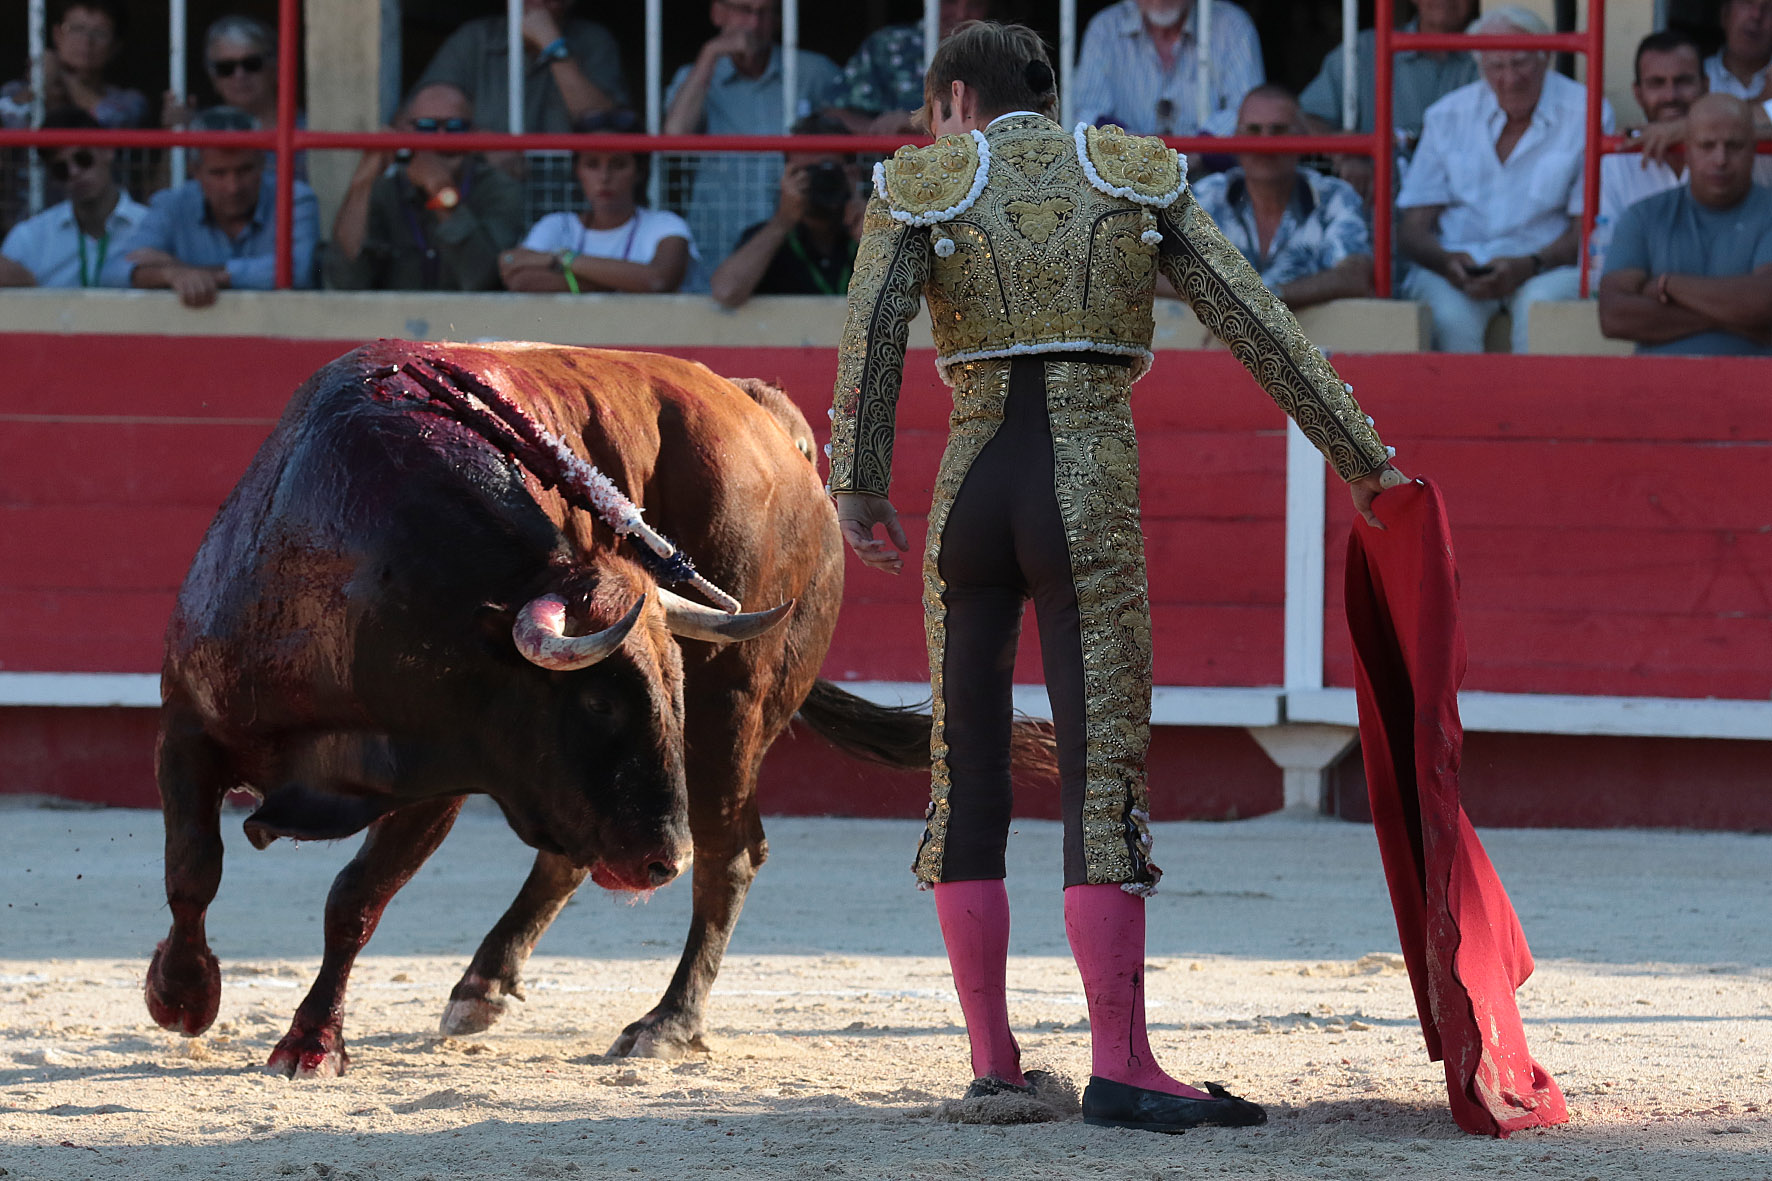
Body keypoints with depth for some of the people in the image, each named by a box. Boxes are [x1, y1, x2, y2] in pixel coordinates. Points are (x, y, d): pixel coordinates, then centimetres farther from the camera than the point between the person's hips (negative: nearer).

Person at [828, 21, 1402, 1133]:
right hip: (1093, 498, -1)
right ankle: (1119, 1066, -13)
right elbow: (1259, 321, 6)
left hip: (970, 494, 1)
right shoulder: (1139, 174, 10)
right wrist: (1358, 453, 8)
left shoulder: (924, 184, 8)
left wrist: (858, 490, -11)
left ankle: (994, 1061, 12)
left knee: (968, 775, 11)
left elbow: (871, 337, -7)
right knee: (1104, 770, -5)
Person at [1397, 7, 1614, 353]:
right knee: (1450, 315, -33)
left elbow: (1586, 229, -1)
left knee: (1540, 303, -36)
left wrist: (1529, 266, -19)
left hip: (1545, 269, -1)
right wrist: (1447, 261, -15)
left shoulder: (1585, 114, 2)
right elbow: (1412, 230, 8)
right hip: (1453, 268, 1)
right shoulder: (1448, 115, 10)